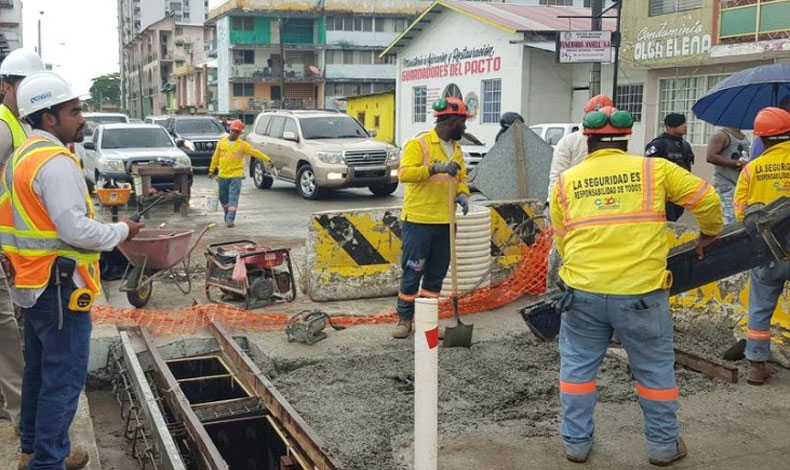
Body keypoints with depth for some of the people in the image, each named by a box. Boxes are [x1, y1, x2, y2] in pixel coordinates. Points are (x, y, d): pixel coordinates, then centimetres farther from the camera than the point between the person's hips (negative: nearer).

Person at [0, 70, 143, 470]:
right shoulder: (56, 162, -19)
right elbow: (76, 230, -24)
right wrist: (122, 230, -10)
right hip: (58, 288, -10)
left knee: (38, 371, 21)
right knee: (64, 380, -1)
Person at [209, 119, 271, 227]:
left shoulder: (243, 145, -2)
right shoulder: (221, 142, 6)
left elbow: (255, 152, -2)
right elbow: (215, 157, 13)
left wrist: (267, 159, -7)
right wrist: (212, 170, 14)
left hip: (236, 175, -3)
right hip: (223, 175, 3)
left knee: (233, 198, -11)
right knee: (223, 198, 12)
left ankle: (230, 219, -13)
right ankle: (228, 216, 31)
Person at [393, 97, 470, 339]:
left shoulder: (456, 149, 15)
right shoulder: (419, 144, -9)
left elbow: (461, 177, 20)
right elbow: (404, 173, -19)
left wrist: (462, 193, -3)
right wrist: (435, 168, -29)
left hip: (444, 221, 7)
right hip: (419, 220, -7)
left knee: (437, 273, 11)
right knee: (413, 271, -1)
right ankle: (404, 318, 10)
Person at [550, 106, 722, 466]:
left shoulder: (566, 182, 6)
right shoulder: (653, 170, 2)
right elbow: (705, 198, 6)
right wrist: (709, 234, 25)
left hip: (583, 292, 1)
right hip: (642, 294, -1)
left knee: (577, 366, 16)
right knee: (655, 369, 16)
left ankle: (576, 442, 23)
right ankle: (663, 445, 27)